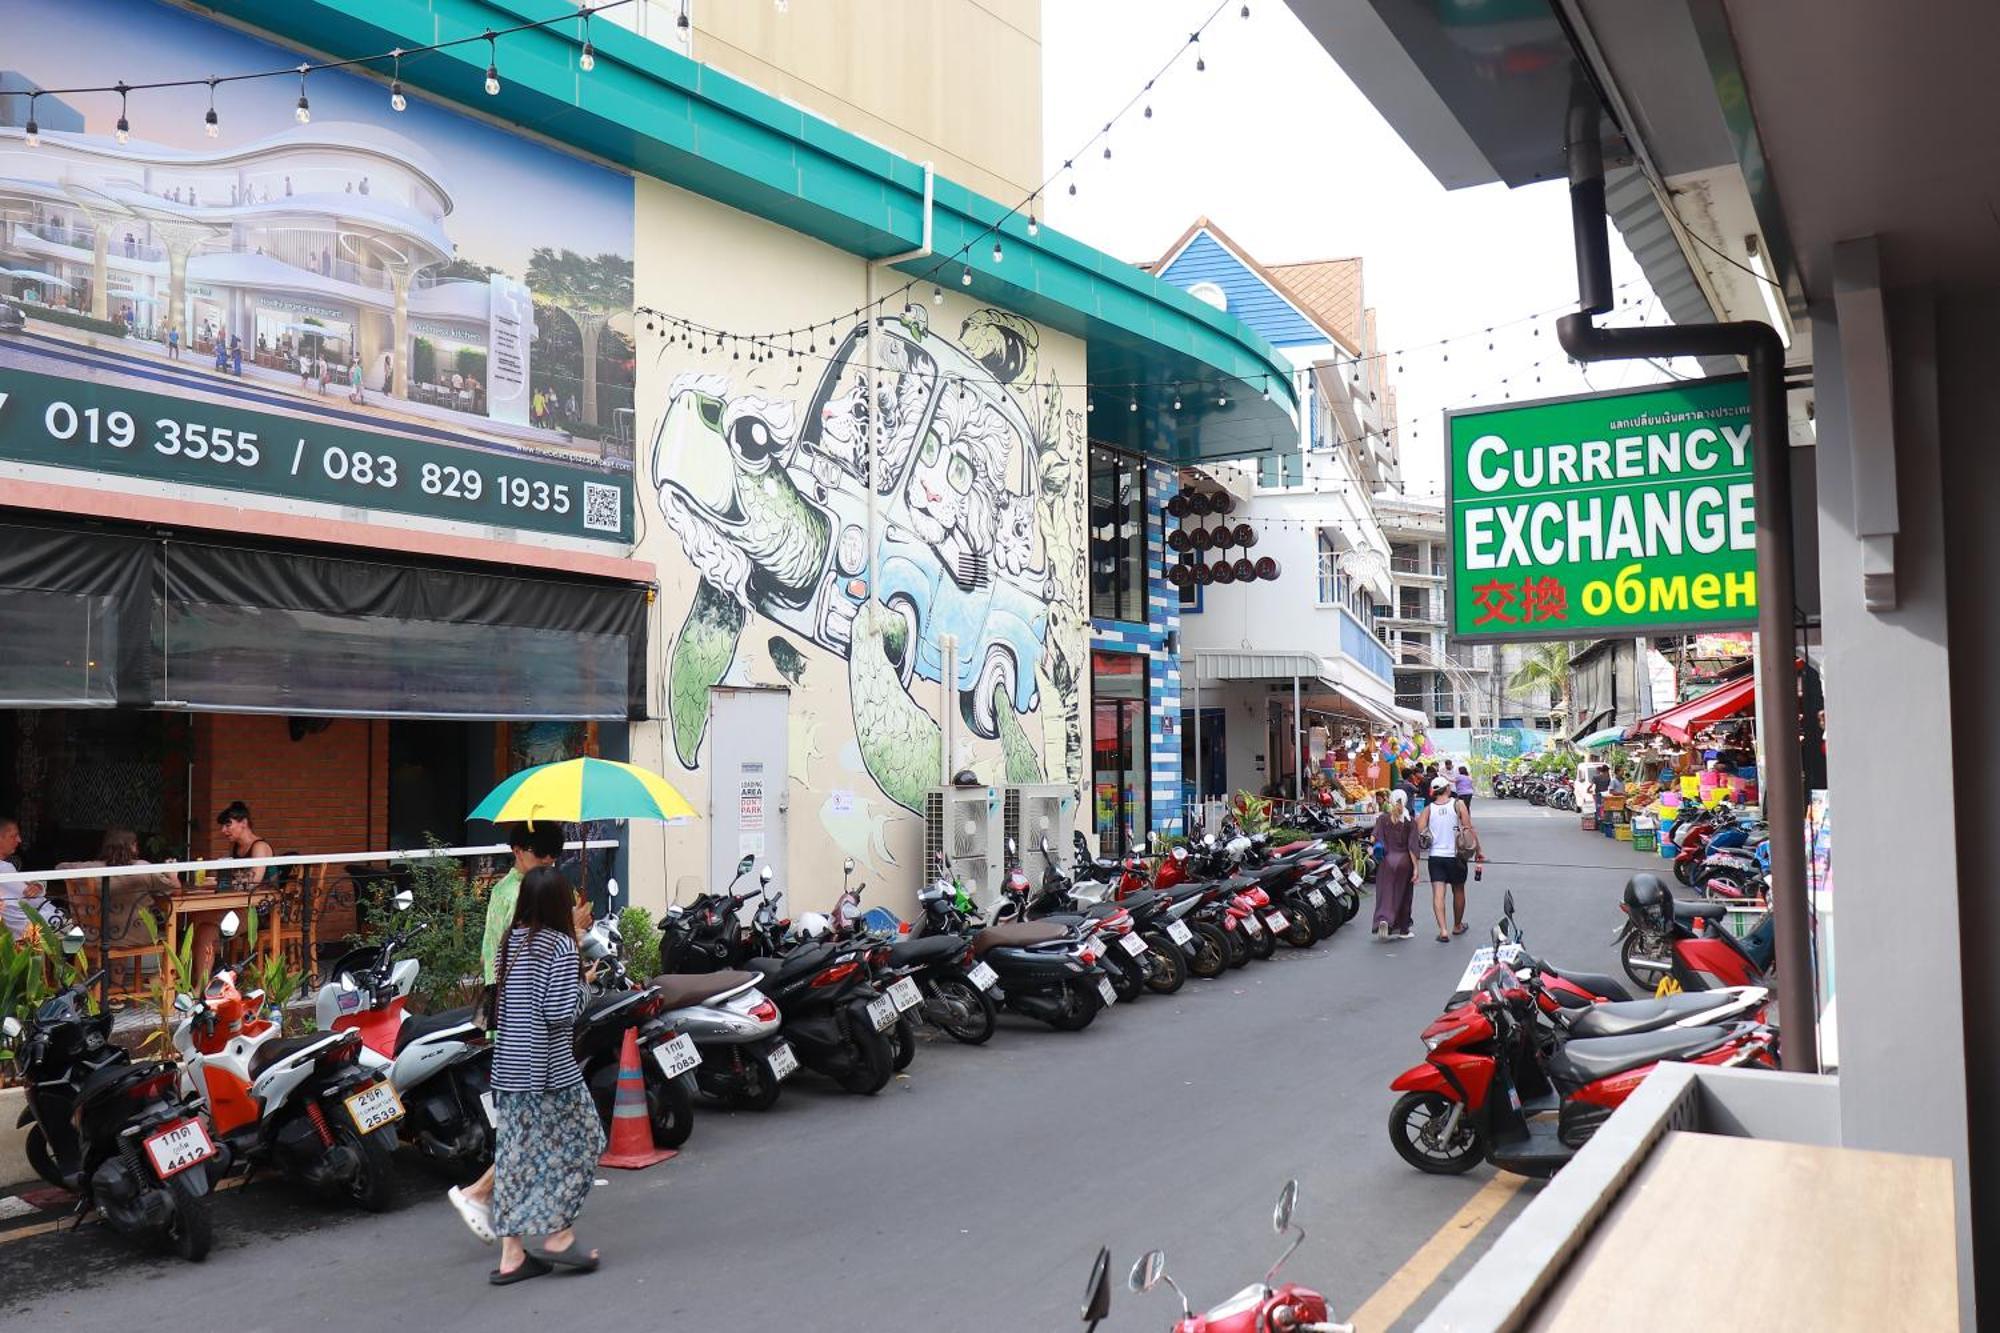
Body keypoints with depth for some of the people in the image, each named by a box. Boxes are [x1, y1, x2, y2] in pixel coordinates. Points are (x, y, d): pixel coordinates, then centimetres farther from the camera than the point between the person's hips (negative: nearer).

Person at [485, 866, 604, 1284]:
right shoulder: (560, 946, -13)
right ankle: (557, 1235, 9)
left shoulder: (510, 942, 8)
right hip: (549, 1068, -7)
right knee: (577, 1142, 9)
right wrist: (581, 985, -2)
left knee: (516, 1153, 10)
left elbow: (499, 1008, 13)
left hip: (508, 1068, 7)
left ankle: (511, 1253, 13)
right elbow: (560, 1013, -18)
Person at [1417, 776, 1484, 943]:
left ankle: (1443, 930, -16)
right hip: (1455, 856, -1)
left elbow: (1418, 832, -7)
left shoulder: (1428, 809, 0)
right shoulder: (1458, 804, -5)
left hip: (1435, 856, 1)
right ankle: (1457, 926, 34)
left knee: (1438, 893, -3)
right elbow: (1469, 828, -8)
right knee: (1458, 891, 18)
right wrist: (1478, 850, -2)